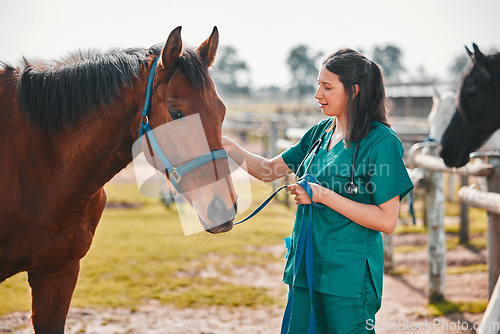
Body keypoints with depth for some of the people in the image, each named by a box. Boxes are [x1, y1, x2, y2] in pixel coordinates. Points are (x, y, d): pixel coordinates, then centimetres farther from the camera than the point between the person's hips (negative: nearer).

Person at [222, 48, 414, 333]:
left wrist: (324, 196, -19)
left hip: (349, 275, -7)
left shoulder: (381, 142, -13)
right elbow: (270, 170, 15)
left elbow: (387, 221, -16)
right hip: (307, 266, 7)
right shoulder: (321, 132, 9)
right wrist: (232, 149, -3)